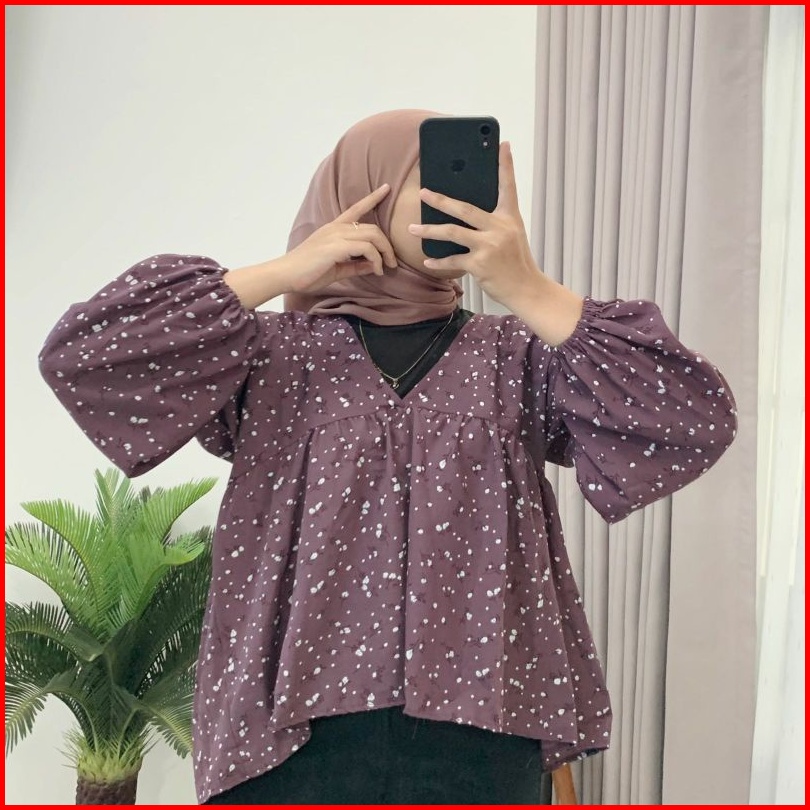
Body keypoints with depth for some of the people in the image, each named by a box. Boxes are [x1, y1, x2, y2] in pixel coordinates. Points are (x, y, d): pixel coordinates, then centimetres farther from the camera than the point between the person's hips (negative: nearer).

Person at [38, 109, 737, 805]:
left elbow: (696, 426, -6)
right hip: (290, 736, -1)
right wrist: (283, 273, -8)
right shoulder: (275, 354, 3)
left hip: (481, 738, 2)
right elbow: (79, 357, -8)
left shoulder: (516, 358, 6)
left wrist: (529, 290, -13)